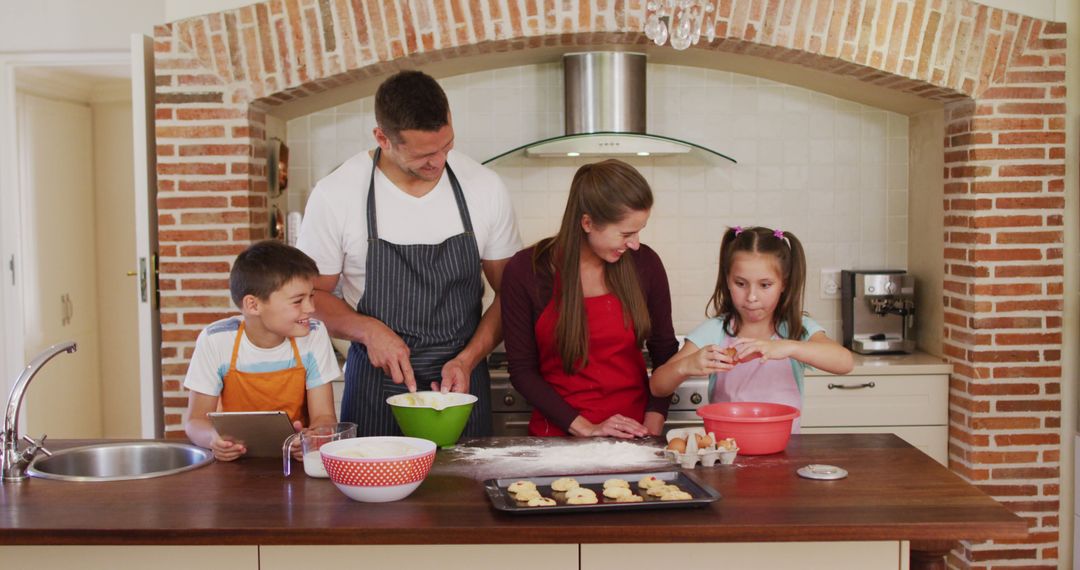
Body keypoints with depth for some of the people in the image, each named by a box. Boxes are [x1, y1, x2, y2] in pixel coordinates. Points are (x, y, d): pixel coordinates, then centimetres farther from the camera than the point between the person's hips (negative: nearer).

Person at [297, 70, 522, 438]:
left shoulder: (484, 187, -4)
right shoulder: (335, 195, -10)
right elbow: (309, 294, 0)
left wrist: (467, 359, -9)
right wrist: (367, 330, -17)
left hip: (462, 385, 2)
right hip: (375, 389, -1)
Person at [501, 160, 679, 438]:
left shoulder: (644, 263, -2)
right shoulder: (526, 271, -7)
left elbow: (665, 352, 9)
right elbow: (522, 370, -2)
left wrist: (652, 427, -2)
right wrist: (585, 428, -10)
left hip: (633, 432, 1)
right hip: (559, 433, -1)